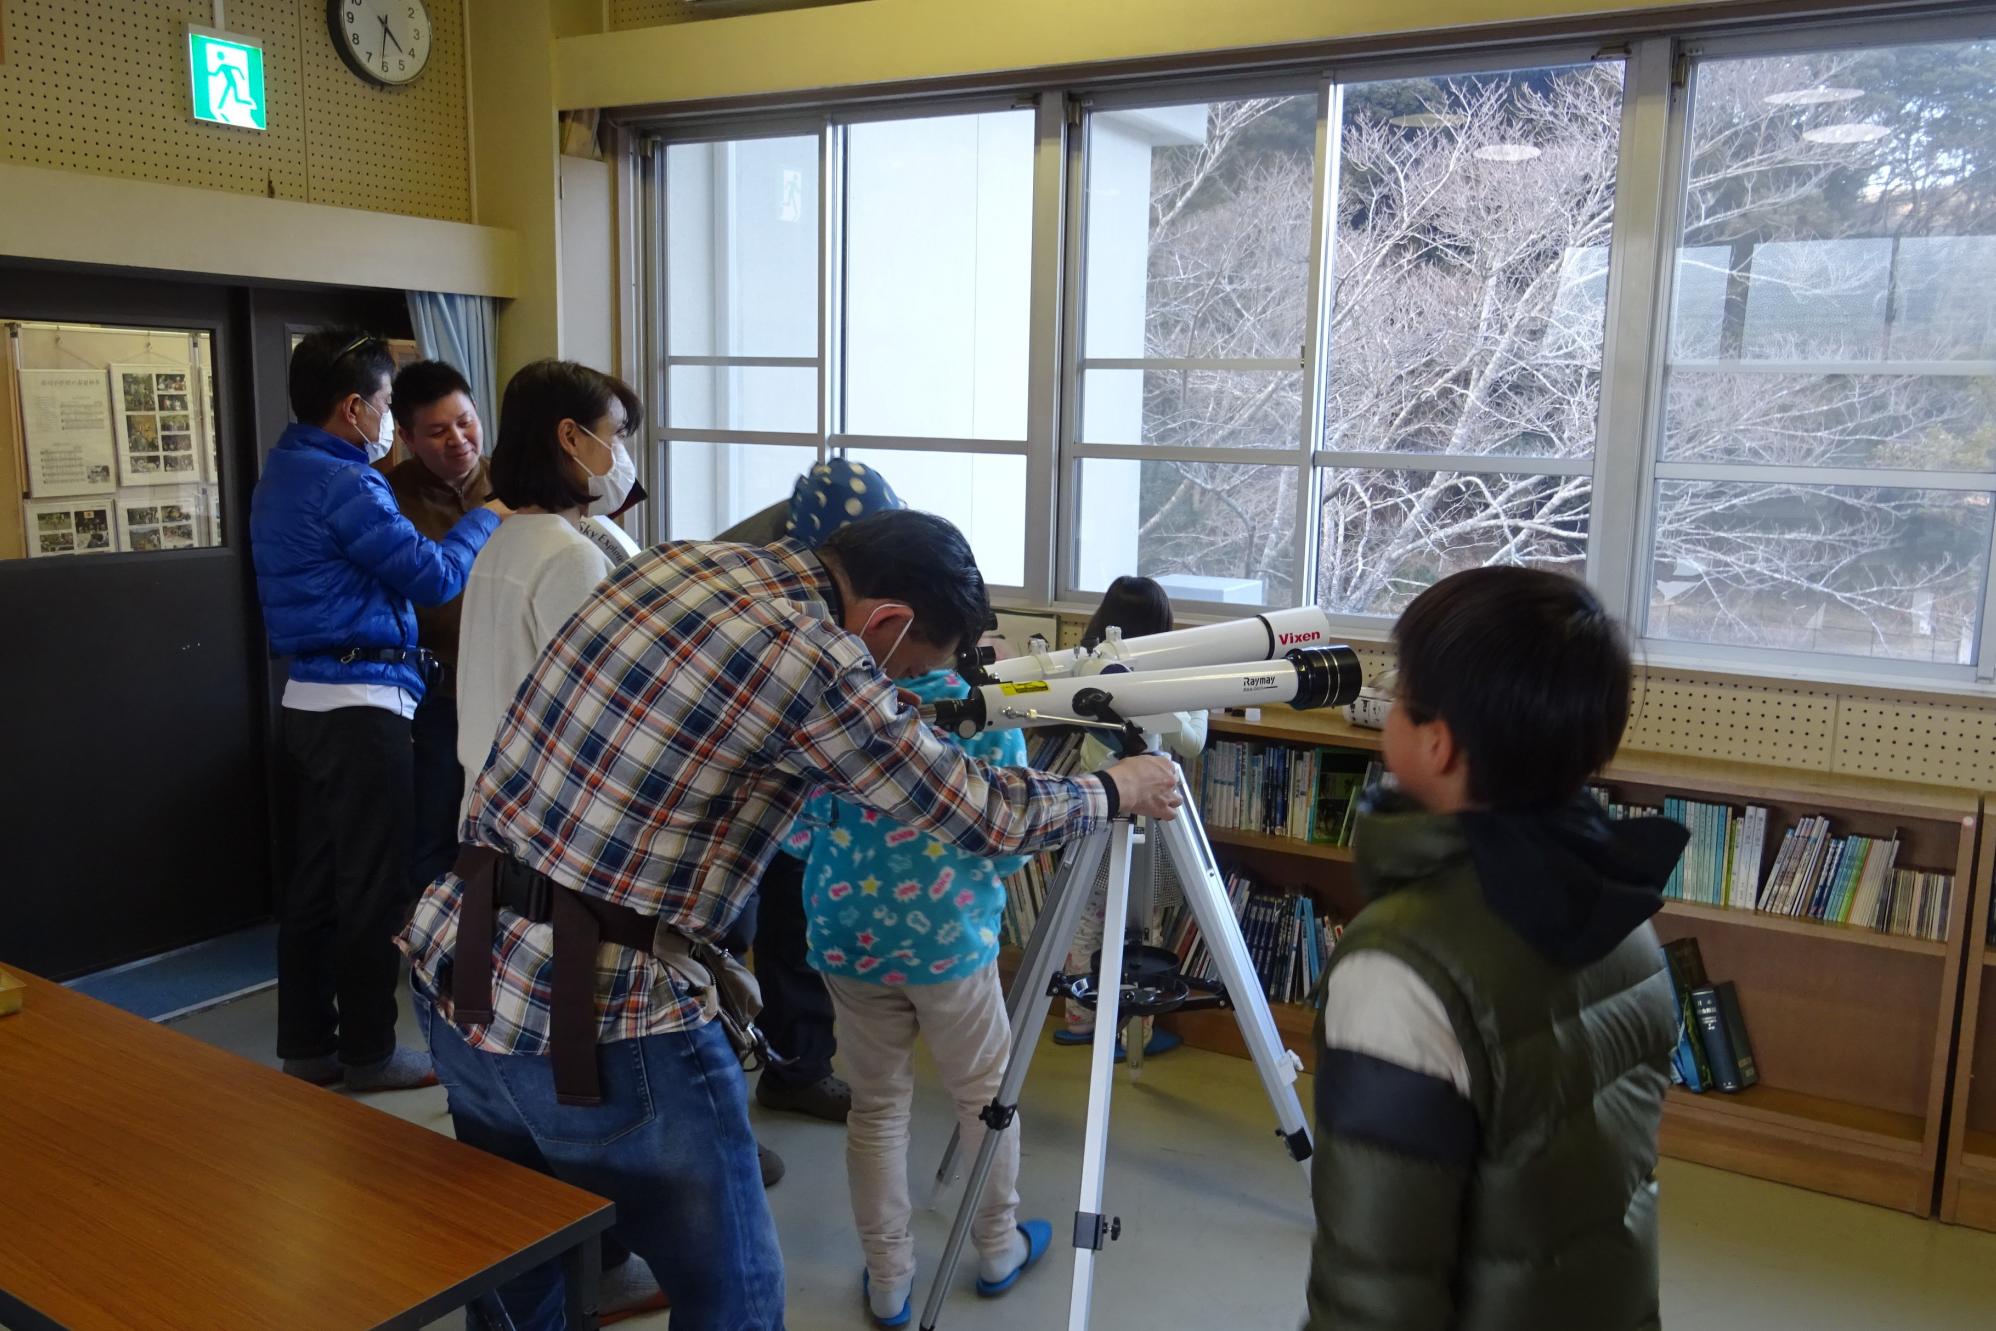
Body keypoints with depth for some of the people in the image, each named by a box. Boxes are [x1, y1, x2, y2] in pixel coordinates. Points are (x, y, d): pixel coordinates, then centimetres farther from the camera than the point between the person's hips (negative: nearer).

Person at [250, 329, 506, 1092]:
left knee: (318, 877, 15)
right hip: (362, 705, -10)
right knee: (373, 887, 0)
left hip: (311, 699, 10)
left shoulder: (286, 474, 14)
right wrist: (490, 516, 0)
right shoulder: (344, 486, -17)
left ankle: (307, 1044, 23)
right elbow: (435, 577, -15)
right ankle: (368, 1052, 11)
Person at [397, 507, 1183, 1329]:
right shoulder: (812, 659, -16)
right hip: (593, 1019, -8)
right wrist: (1117, 791, 13)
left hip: (451, 967, 9)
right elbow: (984, 818, -4)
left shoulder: (671, 560, 6)